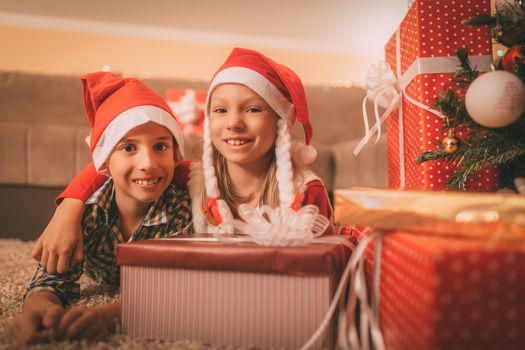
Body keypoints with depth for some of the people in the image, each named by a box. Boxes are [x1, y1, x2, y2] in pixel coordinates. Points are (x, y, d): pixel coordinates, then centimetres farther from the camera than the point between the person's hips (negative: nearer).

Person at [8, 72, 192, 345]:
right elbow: (52, 278, -39)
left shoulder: (183, 207, -42)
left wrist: (109, 314, -69)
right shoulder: (86, 210, -37)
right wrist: (40, 309, -66)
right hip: (106, 282, 1)